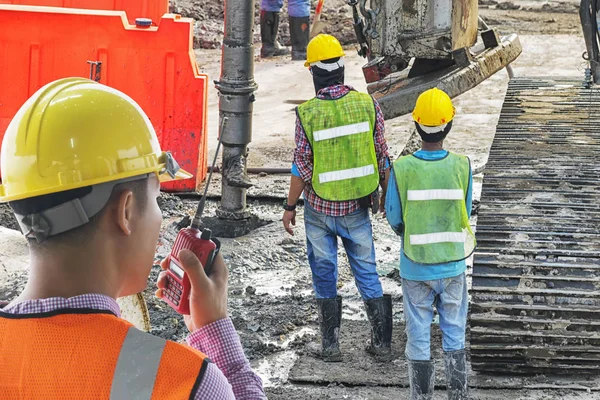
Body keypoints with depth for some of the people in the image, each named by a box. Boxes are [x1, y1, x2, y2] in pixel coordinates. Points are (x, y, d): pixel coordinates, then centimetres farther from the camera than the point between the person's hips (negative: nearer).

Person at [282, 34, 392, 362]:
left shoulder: (307, 113, -16)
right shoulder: (367, 104, -9)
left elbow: (302, 167, -12)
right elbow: (381, 158, -2)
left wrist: (289, 206, 0)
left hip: (319, 209, -2)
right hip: (357, 208, 2)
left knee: (324, 275, 12)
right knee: (366, 271, 14)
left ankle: (330, 345, 17)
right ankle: (382, 343, 17)